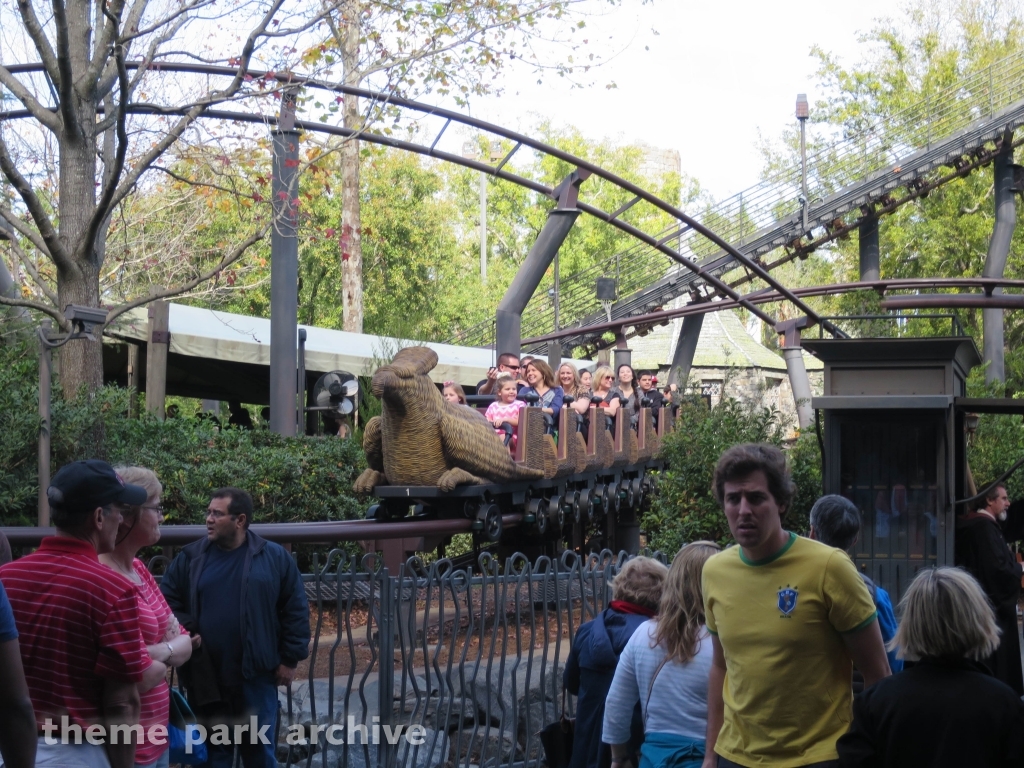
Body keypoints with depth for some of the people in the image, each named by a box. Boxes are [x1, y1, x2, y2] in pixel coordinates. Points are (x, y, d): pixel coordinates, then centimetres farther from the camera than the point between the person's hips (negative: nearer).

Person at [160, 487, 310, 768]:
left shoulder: (275, 557, -2)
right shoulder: (190, 558, 2)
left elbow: (296, 610, 0)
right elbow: (167, 601, 8)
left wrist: (289, 659, -2)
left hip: (256, 675, -1)